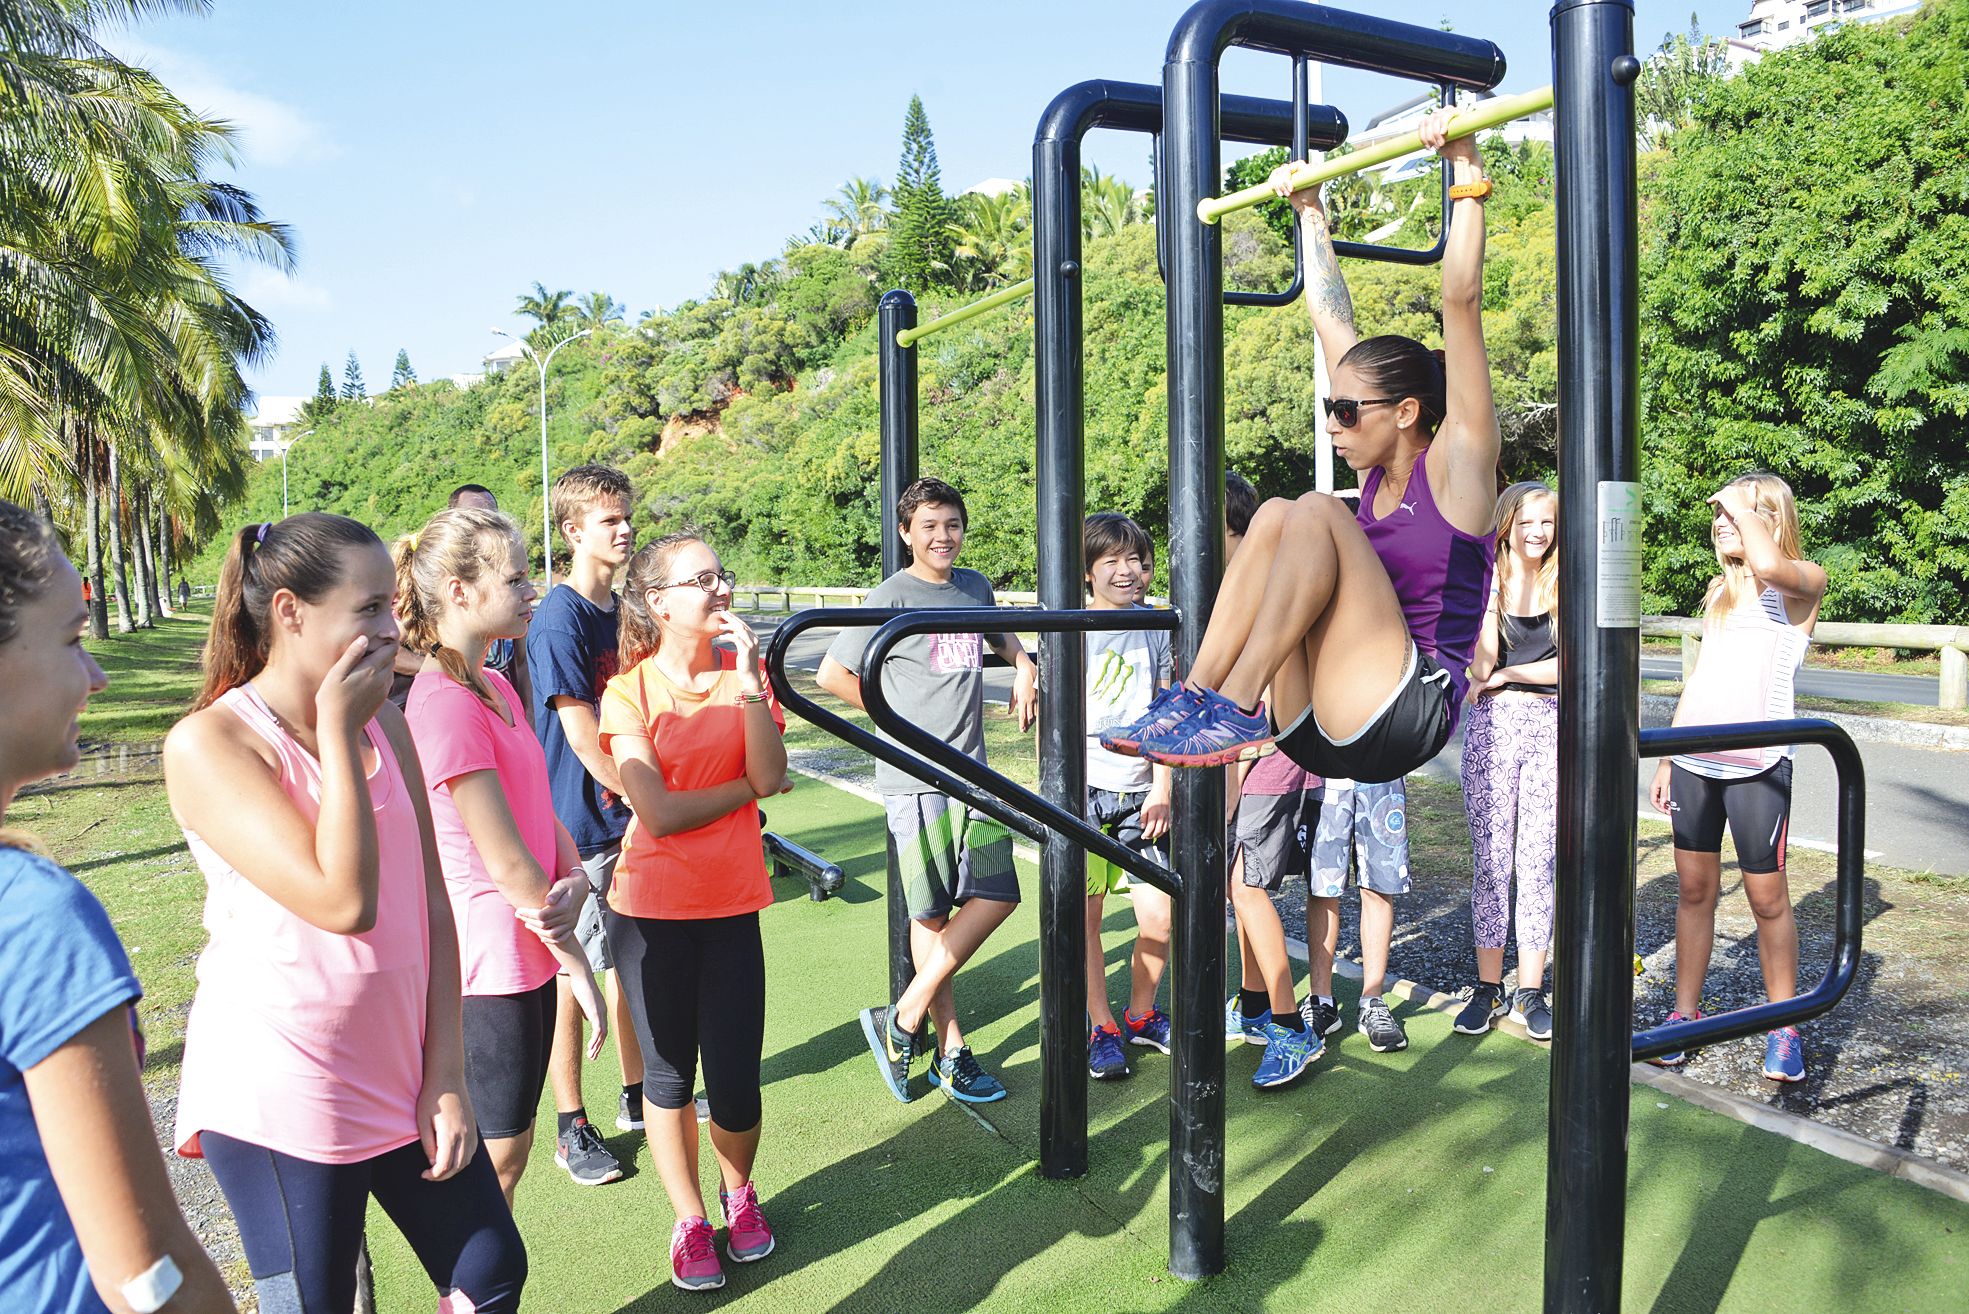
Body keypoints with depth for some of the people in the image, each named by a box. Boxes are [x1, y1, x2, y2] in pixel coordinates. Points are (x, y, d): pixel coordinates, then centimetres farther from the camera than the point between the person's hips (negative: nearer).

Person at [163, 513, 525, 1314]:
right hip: (280, 1098, -6)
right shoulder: (208, 744, -16)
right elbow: (344, 901, -26)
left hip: (404, 1078, 6)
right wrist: (336, 729, -21)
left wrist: (446, 1070, -1)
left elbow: (430, 902, 3)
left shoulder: (383, 722, 3)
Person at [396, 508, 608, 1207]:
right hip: (490, 961, -9)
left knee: (507, 1148, 19)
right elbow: (507, 863, -20)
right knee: (497, 1155, 6)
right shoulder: (445, 704, -21)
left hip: (527, 950, 9)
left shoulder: (497, 689, 9)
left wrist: (575, 881, -11)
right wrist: (577, 964, -12)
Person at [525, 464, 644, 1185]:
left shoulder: (623, 612, 9)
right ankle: (571, 1130, 18)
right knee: (572, 977, 4)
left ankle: (637, 1096, 34)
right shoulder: (559, 620, -16)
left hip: (632, 818, 8)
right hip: (581, 826, -8)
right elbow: (585, 740, -19)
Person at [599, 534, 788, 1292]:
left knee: (735, 1082, 3)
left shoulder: (744, 673, 1)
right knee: (669, 1074, 10)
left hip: (731, 906, 2)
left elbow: (771, 777, -14)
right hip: (652, 909, -2)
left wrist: (747, 677, -19)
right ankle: (689, 1220, 33)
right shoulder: (630, 692, -7)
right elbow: (660, 812, -15)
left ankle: (738, 1192, 34)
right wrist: (746, 786, -6)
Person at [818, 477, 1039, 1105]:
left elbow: (998, 632, 34)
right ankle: (950, 1049, 15)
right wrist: (896, 715, -2)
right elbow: (831, 674, -6)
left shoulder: (975, 586, 11)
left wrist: (1023, 665, 14)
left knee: (997, 898, 2)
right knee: (932, 915, 0)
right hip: (915, 777, -6)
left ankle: (903, 1018, 13)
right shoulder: (892, 597, -7)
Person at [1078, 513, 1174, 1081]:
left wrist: (1161, 791, 1)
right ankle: (1102, 1029, 18)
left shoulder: (1156, 630, 6)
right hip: (1082, 790, -2)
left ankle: (1141, 1015, 25)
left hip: (1139, 793, 3)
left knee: (1160, 916, 0)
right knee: (1083, 916, 1)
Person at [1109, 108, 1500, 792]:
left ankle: (1238, 705, -26)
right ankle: (1195, 693, -18)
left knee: (1315, 512, -21)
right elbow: (1332, 319, 22)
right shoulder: (1378, 471, 16)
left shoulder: (1456, 461, -1)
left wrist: (1467, 177, -7)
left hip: (1398, 721, -7)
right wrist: (1312, 215, 28)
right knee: (1275, 514, -8)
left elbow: (1462, 300, -10)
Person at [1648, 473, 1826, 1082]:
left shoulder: (1804, 582, -3)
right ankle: (1685, 1011, 18)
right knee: (1694, 889, 9)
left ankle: (1784, 1027, 16)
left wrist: (1740, 503, -12)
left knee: (1767, 896, 2)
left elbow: (1767, 565, -29)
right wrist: (1666, 759, 16)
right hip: (1693, 759, 6)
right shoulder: (1720, 590, 17)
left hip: (1757, 763, -5)